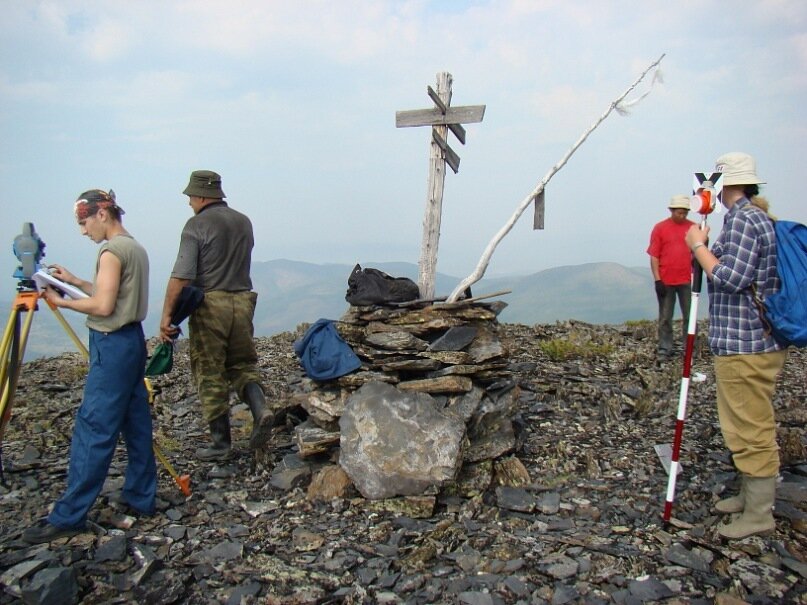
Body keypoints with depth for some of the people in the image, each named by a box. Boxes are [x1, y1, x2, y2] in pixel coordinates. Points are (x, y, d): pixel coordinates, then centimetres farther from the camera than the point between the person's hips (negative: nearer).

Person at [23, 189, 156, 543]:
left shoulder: (112, 251, -14)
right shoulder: (136, 248, 14)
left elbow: (103, 306, -19)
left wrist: (62, 301, -6)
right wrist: (76, 282, 17)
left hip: (112, 346, -10)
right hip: (132, 341, 10)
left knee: (93, 431, -5)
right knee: (136, 424, 12)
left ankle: (68, 517, 2)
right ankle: (141, 497, 19)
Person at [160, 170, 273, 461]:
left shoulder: (197, 224, -8)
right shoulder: (243, 222, 11)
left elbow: (181, 276, -14)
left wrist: (166, 316, -12)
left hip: (210, 305, -5)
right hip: (243, 302, 5)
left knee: (210, 375, 5)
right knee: (243, 364, 18)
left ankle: (221, 444, 11)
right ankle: (260, 409, -6)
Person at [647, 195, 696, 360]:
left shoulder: (693, 227, 5)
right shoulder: (660, 228, 0)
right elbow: (654, 256, -2)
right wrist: (657, 280, -8)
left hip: (687, 280, 2)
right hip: (665, 282, -1)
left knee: (689, 316, 6)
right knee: (665, 318, 6)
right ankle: (664, 349, 13)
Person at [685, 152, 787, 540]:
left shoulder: (741, 218, -15)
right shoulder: (761, 217, 16)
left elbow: (730, 278, -23)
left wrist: (698, 245, -13)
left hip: (745, 344, -11)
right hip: (758, 339, 11)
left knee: (751, 431, -2)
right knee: (748, 427, 20)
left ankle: (759, 515, 8)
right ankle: (751, 496, 32)